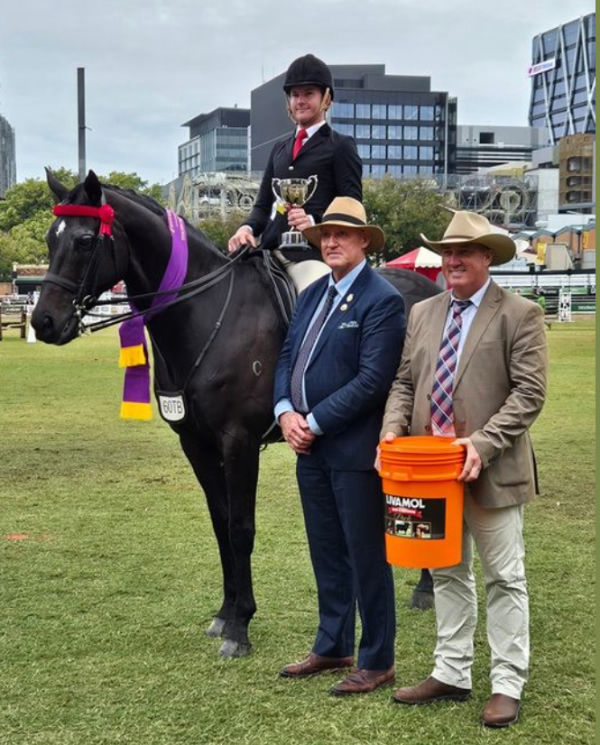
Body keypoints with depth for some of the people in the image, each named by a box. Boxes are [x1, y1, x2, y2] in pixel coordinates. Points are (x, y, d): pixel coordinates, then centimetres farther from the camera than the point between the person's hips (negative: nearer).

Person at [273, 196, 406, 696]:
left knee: (366, 556, 3)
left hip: (354, 449, -8)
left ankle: (378, 661, 16)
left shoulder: (382, 300, -12)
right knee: (326, 554, 17)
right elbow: (286, 358, 13)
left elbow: (372, 379, -19)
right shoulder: (313, 294, 12)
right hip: (310, 447, 8)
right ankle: (333, 648, 31)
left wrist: (315, 422, -18)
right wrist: (286, 412, -5)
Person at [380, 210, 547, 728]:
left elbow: (529, 393, -13)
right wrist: (394, 427, -7)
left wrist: (482, 442, -22)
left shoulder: (519, 315, -6)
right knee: (447, 575, 15)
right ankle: (451, 675, 26)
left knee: (504, 578, 5)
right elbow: (405, 381, 11)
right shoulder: (423, 313, 11)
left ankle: (508, 685, 14)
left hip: (491, 471, -5)